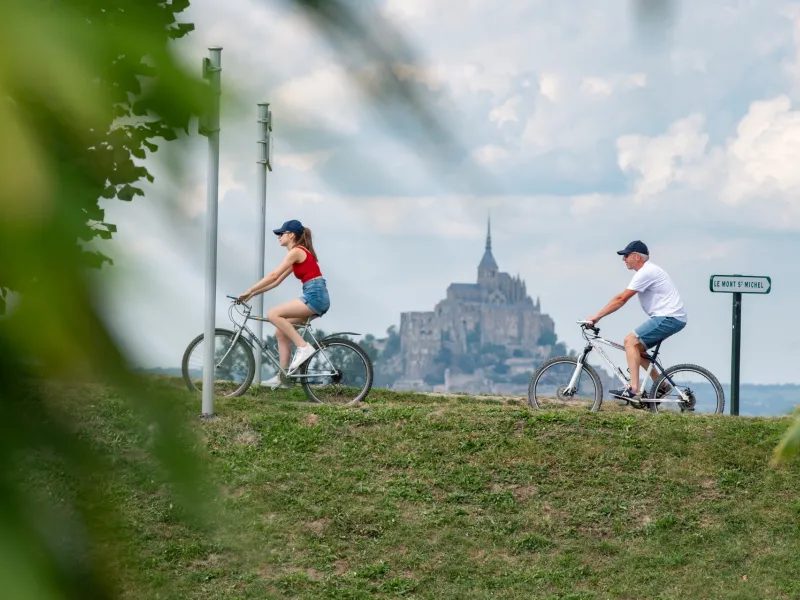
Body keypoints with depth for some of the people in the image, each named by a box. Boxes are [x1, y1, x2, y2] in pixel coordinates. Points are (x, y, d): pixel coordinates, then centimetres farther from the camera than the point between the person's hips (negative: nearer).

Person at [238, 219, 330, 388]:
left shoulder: (296, 251, -7)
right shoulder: (298, 254, 22)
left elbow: (273, 276, -12)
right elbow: (277, 281, 23)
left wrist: (249, 291, -7)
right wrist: (253, 294, 17)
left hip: (315, 295, -10)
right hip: (317, 298, 10)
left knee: (273, 314, -16)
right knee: (281, 332, 9)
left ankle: (303, 346, -16)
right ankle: (282, 377, 9)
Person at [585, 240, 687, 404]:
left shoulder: (646, 272, -14)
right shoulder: (647, 271, 19)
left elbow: (621, 299, -17)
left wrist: (597, 316, -13)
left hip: (669, 318, -11)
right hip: (672, 318, 11)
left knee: (631, 341, -16)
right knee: (636, 347, 13)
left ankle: (634, 390, -24)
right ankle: (661, 387, 17)